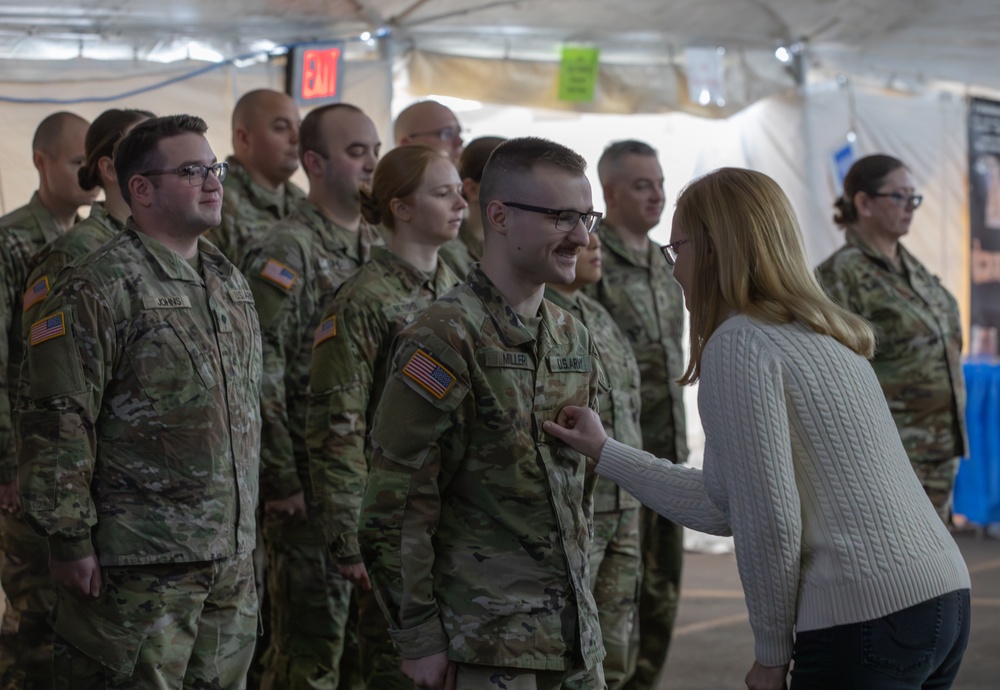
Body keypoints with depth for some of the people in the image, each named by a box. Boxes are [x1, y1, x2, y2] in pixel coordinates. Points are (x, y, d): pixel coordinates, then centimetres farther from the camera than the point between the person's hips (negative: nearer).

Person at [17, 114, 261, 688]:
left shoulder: (230, 282, 15)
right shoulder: (98, 289, -11)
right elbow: (59, 424, -15)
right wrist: (69, 539, -17)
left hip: (232, 556, 8)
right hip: (140, 566, -8)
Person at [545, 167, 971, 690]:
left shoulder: (738, 345, -8)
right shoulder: (823, 337, 19)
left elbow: (770, 521, -14)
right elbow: (727, 505, 19)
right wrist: (603, 452, 26)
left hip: (865, 619, -9)